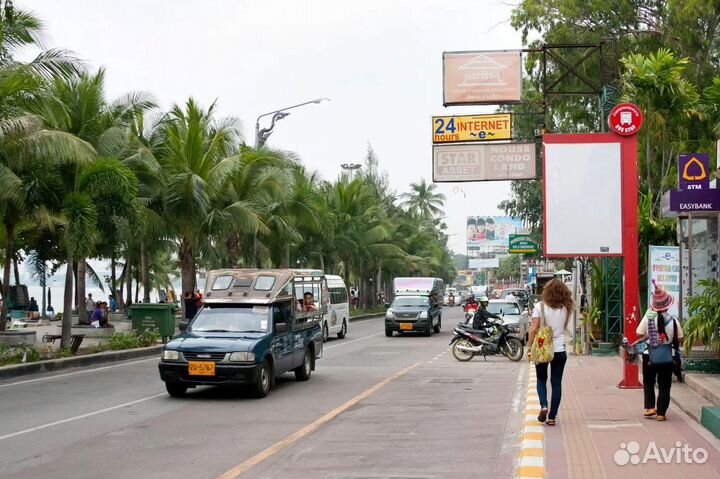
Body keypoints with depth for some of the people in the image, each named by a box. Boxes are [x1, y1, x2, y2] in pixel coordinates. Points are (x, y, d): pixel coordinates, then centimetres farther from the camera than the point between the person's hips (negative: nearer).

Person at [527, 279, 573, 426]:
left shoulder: (540, 306, -8)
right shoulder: (565, 308, 0)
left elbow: (534, 329, -9)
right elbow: (565, 327, 6)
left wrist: (530, 349, -3)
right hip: (559, 350, 1)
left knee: (541, 379, 17)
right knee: (556, 383, 8)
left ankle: (544, 405, -6)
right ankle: (552, 416, 6)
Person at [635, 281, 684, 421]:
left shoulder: (647, 318, -11)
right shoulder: (673, 321, -10)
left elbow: (640, 335, -8)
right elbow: (680, 339, -5)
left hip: (649, 356, 0)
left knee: (648, 383, 18)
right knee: (664, 386, 9)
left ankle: (650, 407, 7)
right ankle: (661, 413, 8)